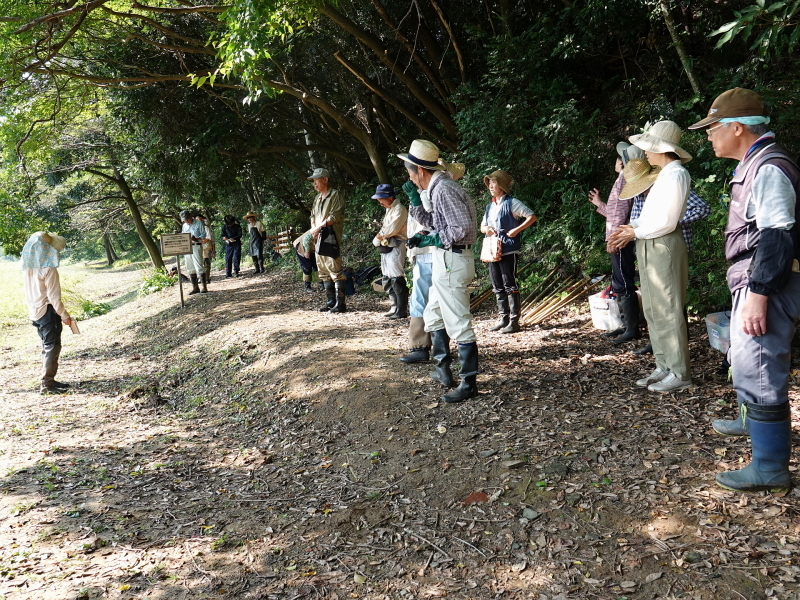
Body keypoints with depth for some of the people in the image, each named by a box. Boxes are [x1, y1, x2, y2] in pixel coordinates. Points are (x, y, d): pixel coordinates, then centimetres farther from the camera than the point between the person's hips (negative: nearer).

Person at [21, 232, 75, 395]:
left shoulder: (28, 267, 6)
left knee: (47, 346, 17)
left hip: (34, 312, 8)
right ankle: (47, 384, -3)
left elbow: (30, 291, 12)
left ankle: (48, 380, 23)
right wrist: (64, 316, -12)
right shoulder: (48, 268, -18)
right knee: (52, 346, -2)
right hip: (48, 310, -8)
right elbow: (54, 296, -18)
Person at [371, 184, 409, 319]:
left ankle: (402, 311, -8)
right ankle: (395, 307, 19)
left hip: (395, 246, -10)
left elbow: (392, 229, -19)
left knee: (396, 279, -11)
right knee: (387, 280, 12)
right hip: (386, 248, 10)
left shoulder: (399, 209, -10)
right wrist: (377, 239, 1)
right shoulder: (389, 210, 22)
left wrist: (380, 236, -3)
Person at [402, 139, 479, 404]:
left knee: (458, 324, -5)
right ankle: (443, 369, 32)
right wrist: (415, 200, 14)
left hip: (451, 262, -11)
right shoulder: (439, 187, 14)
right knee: (433, 316, 22)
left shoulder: (443, 189, -18)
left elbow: (463, 228, -25)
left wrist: (432, 240, -13)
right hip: (445, 261, 11)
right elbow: (433, 222, 25)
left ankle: (469, 383, 2)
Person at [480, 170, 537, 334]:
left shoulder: (511, 203, -4)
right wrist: (486, 229, 1)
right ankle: (503, 319, 19)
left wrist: (517, 230, -17)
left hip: (509, 250, -8)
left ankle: (514, 321, -3)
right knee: (498, 287, 10)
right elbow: (482, 226, 24)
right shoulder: (490, 206, 17)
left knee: (510, 286, -7)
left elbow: (532, 217, -8)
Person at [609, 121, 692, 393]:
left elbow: (667, 222, -19)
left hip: (663, 246, -10)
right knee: (653, 309, 12)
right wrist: (632, 227, 3)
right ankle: (664, 367, 19)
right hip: (650, 246, 10)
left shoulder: (675, 175, -13)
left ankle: (680, 373, 1)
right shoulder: (664, 175, 16)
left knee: (667, 310, -6)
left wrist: (635, 232, -9)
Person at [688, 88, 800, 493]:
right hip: (754, 282, 11)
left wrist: (758, 294, -27)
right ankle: (751, 421, 48)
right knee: (744, 359, 26)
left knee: (758, 369, -7)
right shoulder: (753, 165, 14)